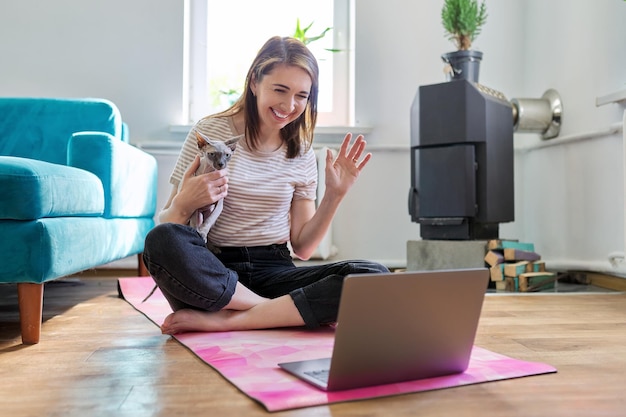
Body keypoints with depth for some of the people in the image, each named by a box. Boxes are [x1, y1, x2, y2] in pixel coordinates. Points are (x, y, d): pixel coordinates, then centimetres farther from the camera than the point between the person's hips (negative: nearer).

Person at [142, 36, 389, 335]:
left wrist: (334, 194, -2)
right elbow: (165, 226, 1)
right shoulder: (209, 133, 0)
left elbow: (302, 247, 9)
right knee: (162, 241, -35)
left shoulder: (302, 153, 8)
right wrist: (184, 205, -21)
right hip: (211, 270, -2)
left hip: (272, 273, 3)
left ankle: (222, 319, -22)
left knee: (374, 277, -23)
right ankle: (287, 312, -20)